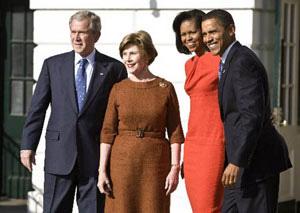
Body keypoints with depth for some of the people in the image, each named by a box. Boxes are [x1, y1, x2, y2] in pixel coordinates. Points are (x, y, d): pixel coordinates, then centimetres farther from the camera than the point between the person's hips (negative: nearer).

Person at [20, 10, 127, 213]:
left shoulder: (114, 68, 3)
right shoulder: (53, 65, 7)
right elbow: (37, 108, 7)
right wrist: (28, 145, 1)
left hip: (96, 156, -1)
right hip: (59, 154, 1)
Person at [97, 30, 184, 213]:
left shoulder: (165, 88, 1)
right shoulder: (118, 89, 5)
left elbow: (175, 133, 1)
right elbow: (108, 132, 3)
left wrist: (175, 168, -6)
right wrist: (102, 170, -3)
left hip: (156, 164, -1)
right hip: (123, 163, 1)